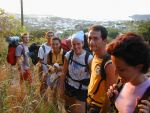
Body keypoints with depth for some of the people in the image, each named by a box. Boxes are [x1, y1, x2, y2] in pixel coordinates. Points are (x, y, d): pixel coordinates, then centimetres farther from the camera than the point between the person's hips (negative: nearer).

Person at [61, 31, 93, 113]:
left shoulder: (89, 57, -20)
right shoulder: (68, 55, -9)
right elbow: (64, 73, 0)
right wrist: (62, 87, 4)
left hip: (82, 89, -4)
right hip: (69, 86, 4)